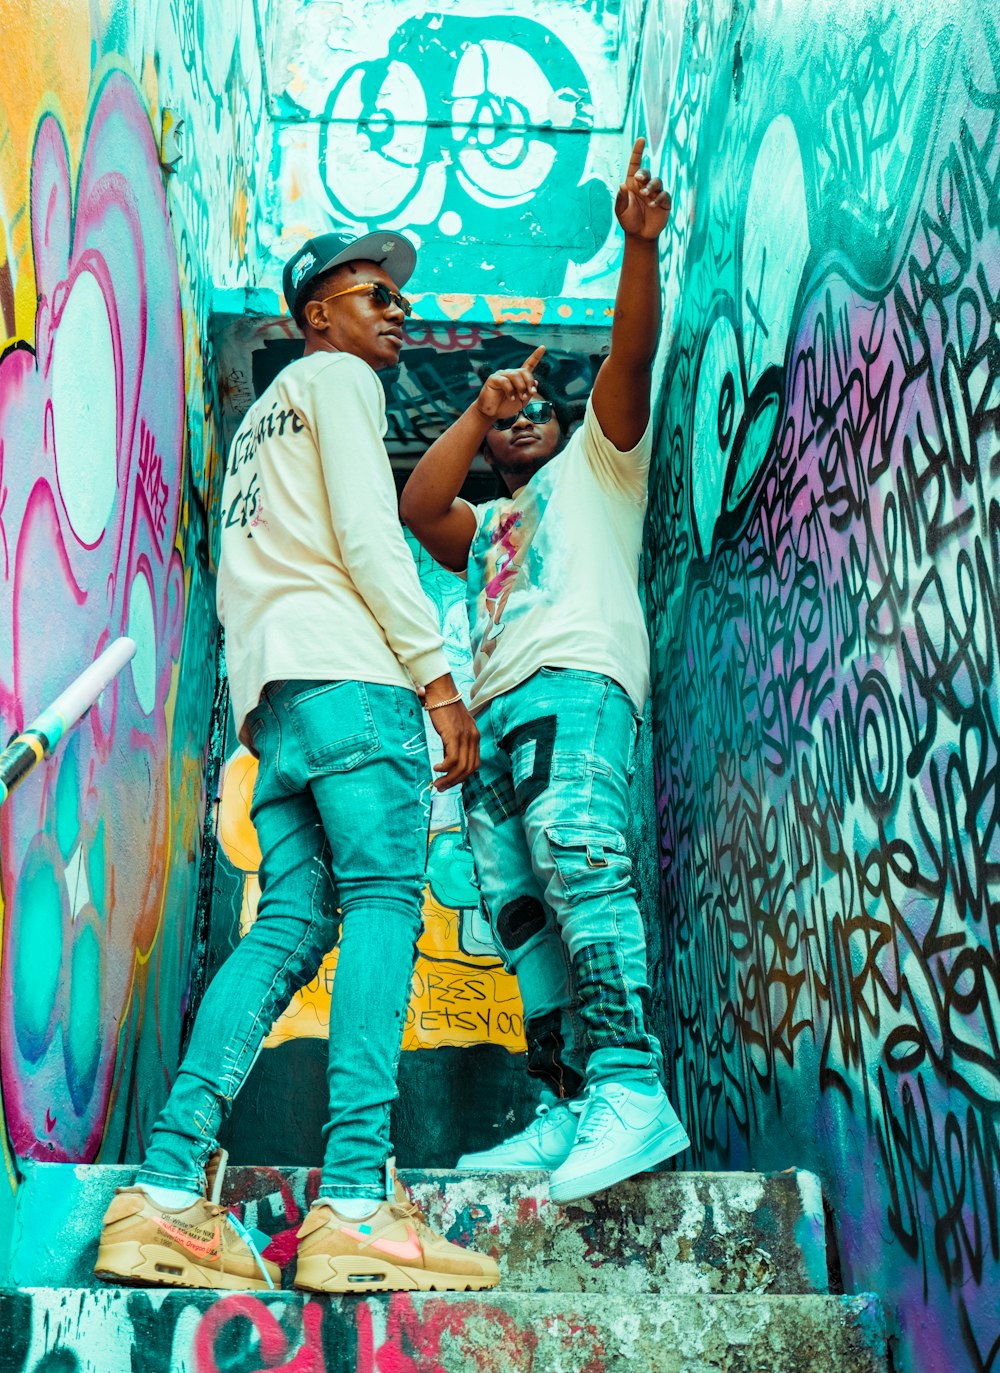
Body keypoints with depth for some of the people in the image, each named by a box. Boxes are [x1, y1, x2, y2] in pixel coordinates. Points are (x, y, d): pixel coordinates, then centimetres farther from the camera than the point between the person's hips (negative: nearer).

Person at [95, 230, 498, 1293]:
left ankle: (168, 1190, -11)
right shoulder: (337, 377, 9)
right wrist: (436, 676, -9)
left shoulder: (261, 417, 36)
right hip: (344, 666, -8)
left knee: (291, 921, -1)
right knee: (383, 901, -16)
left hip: (267, 689, 8)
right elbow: (366, 536, -6)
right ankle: (355, 1206, -25)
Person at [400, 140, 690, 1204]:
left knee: (576, 859, -27)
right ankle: (569, 1113, -5)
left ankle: (631, 1089, -33)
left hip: (574, 684, -6)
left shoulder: (596, 464, 25)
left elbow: (631, 357, 8)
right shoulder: (484, 529, 36)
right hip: (495, 716, 7)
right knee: (519, 916, -4)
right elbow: (415, 507, 15)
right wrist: (477, 411, 10)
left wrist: (640, 247, -5)